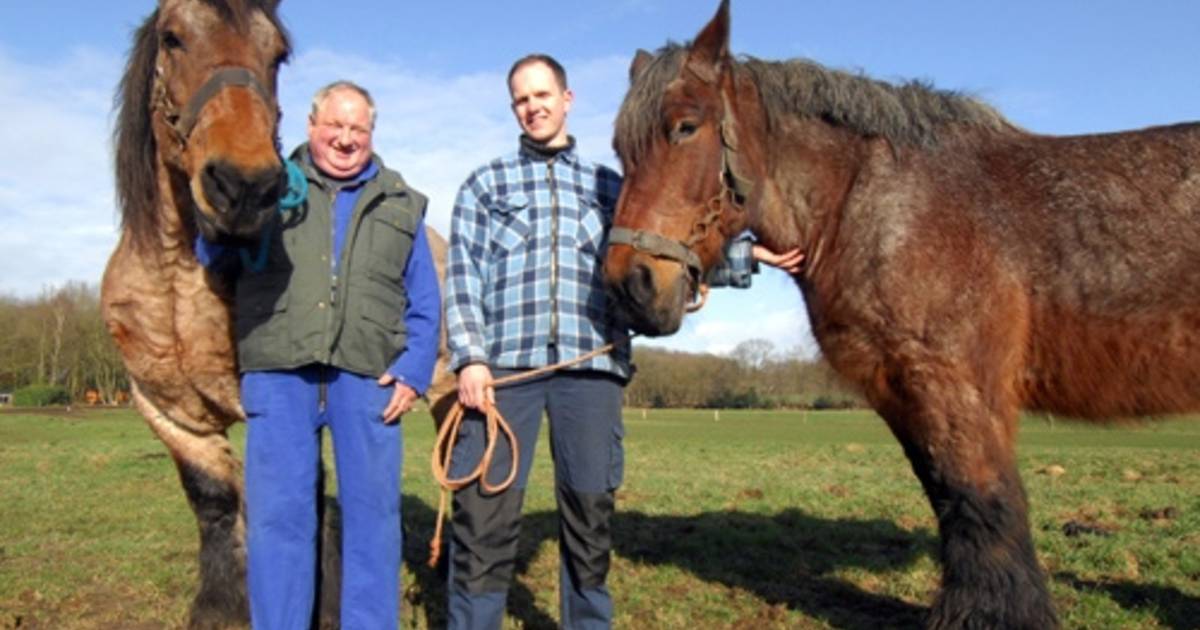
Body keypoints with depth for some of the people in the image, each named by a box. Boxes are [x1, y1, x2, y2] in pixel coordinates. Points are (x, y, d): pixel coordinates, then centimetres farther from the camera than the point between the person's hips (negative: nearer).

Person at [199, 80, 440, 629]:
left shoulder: (401, 205, 16)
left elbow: (425, 302, 12)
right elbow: (211, 255, 9)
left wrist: (414, 371, -1)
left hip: (367, 377, 1)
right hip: (278, 373, 0)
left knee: (372, 512, 5)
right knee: (276, 513, 2)